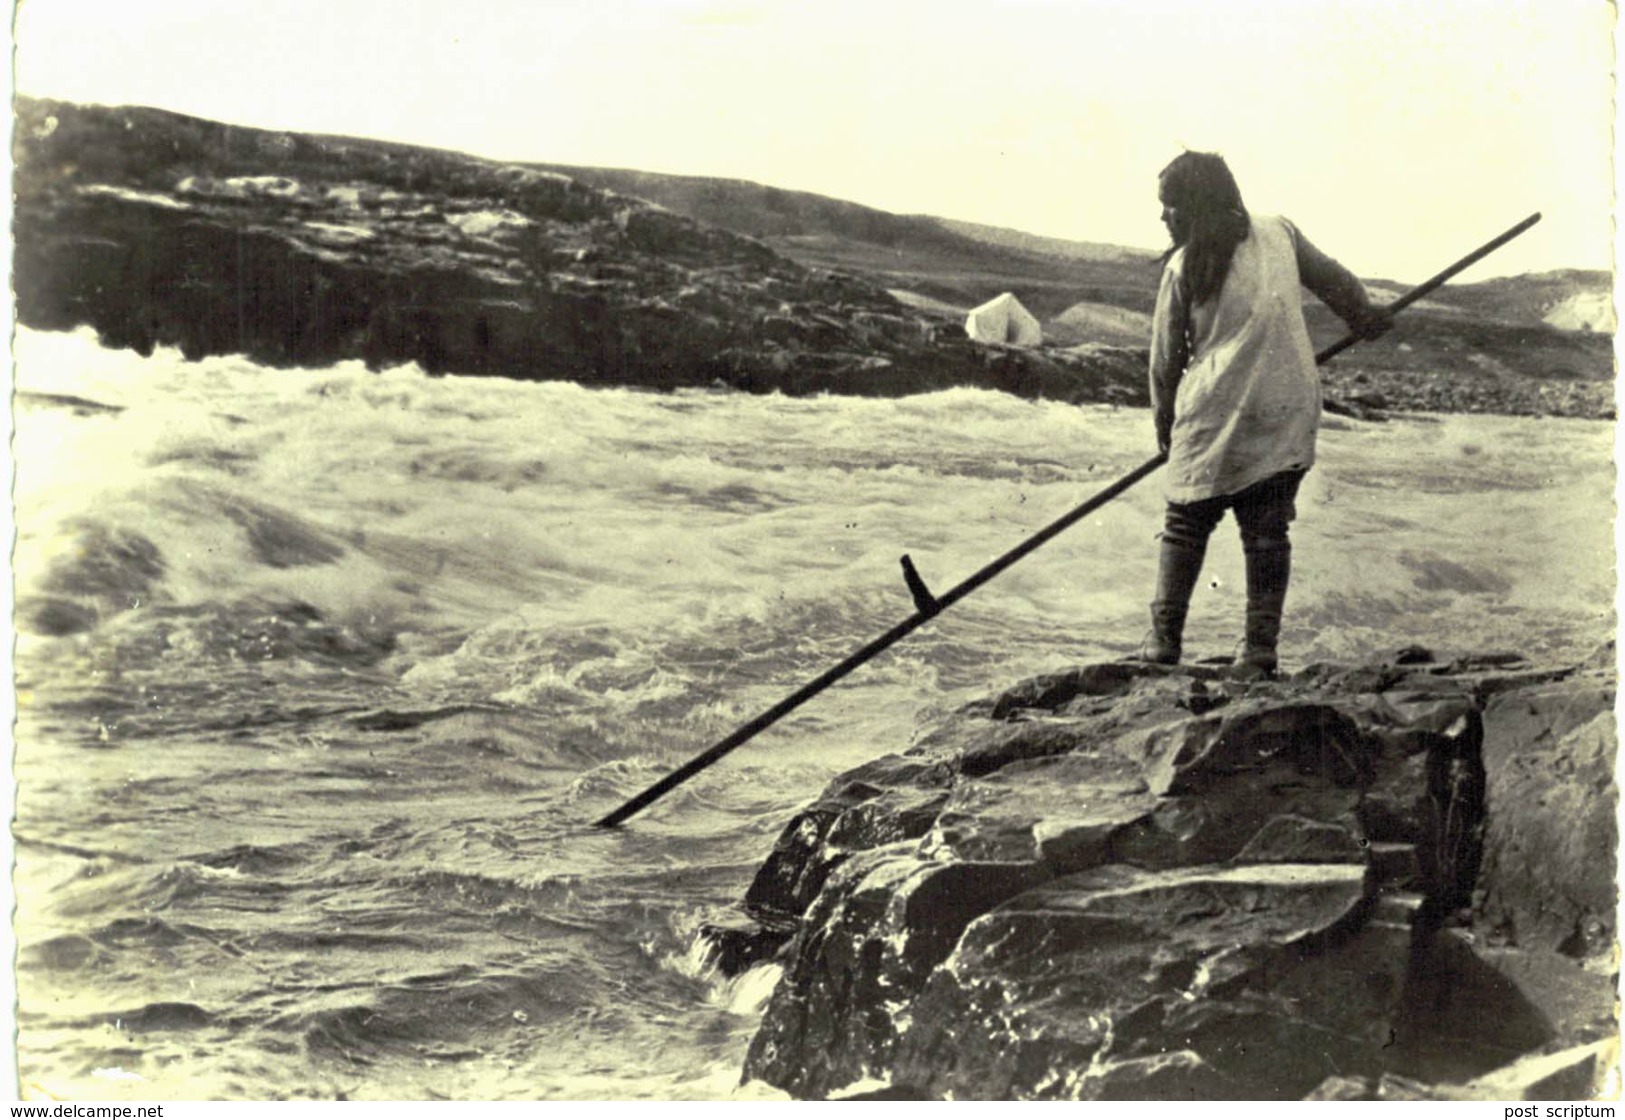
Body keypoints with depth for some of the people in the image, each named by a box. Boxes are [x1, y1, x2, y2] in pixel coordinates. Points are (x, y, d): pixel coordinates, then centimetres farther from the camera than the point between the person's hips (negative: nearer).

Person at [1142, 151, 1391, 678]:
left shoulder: (1184, 266, -2)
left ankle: (1165, 640, 7)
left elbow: (1164, 353, 4)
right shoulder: (1280, 234, 7)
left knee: (1186, 522, 9)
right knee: (1268, 530, 8)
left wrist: (1165, 419, 17)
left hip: (1215, 414, -3)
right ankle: (1260, 649, 6)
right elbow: (1334, 280, 21)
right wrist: (1365, 314, 41)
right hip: (1287, 412, 3)